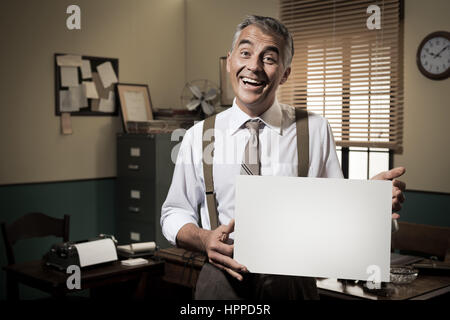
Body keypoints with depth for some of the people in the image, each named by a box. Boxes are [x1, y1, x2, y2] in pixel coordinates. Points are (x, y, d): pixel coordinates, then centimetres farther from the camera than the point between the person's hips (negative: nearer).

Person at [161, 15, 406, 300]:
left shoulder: (316, 130, -2)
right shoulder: (198, 136, -1)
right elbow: (175, 214, 4)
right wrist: (204, 239, -16)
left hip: (293, 284, 1)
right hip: (221, 283, 0)